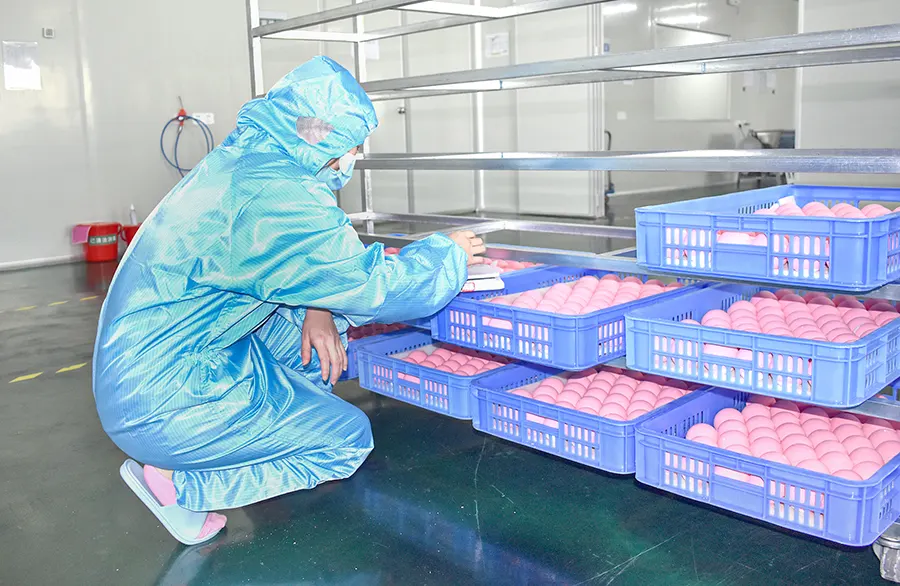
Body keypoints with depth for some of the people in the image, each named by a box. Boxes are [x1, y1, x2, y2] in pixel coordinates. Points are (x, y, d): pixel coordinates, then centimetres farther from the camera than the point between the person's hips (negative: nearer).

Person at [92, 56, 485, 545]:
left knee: (323, 334, 11)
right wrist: (448, 250, -4)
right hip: (159, 404, -9)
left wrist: (315, 310, -3)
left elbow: (302, 258, 17)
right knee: (350, 439, -2)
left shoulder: (242, 159, 4)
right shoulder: (274, 196, -27)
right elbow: (377, 287, -23)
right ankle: (173, 482, -3)